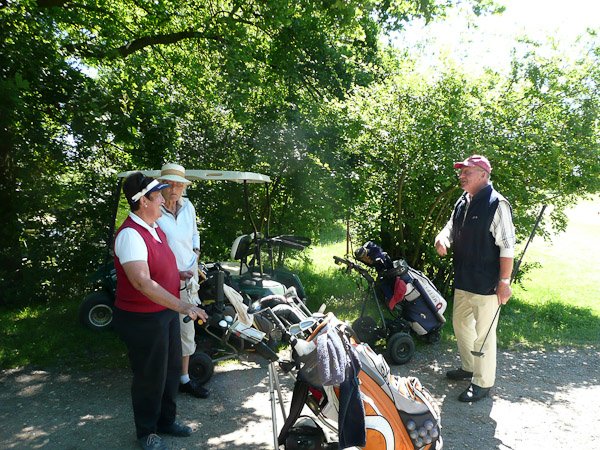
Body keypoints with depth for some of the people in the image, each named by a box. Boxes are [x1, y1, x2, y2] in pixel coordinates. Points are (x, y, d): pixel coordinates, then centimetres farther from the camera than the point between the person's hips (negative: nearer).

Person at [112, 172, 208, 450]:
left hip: (167, 312, 9)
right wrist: (183, 307, -38)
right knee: (150, 377, 9)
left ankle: (166, 420, 43)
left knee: (171, 369, 21)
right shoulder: (130, 234, -24)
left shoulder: (155, 227, 6)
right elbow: (142, 282, -35)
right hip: (142, 320, -9)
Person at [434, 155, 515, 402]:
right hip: (463, 280, 9)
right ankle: (469, 367, 42)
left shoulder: (496, 204, -16)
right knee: (460, 323, 21)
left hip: (487, 285, -9)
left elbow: (507, 246, -18)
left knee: (484, 333, 3)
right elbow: (451, 228, 17)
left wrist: (504, 282, -19)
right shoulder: (463, 202, 9)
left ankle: (483, 382, 19)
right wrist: (442, 240, -7)